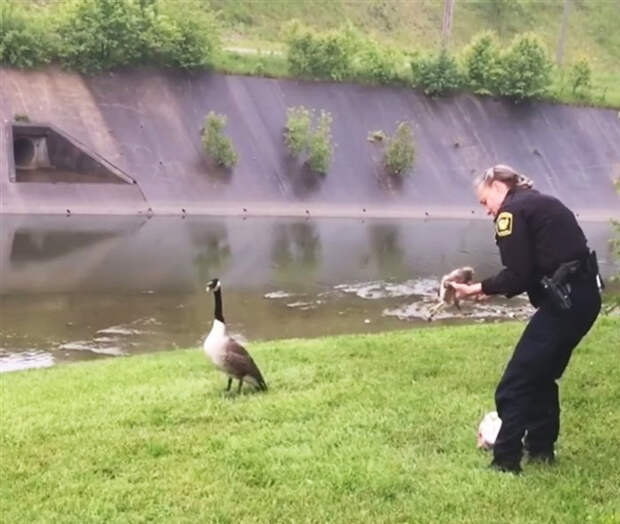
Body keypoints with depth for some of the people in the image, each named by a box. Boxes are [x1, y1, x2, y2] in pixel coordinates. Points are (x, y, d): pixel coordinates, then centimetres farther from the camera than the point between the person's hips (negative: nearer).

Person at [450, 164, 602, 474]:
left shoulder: (512, 211, -7)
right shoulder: (540, 204, 21)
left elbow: (517, 276, -13)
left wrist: (480, 289, 0)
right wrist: (490, 288, 13)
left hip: (565, 302, -10)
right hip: (584, 296, 10)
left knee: (515, 384, -3)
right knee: (542, 376, 23)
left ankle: (505, 462, 2)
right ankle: (541, 447, 32)